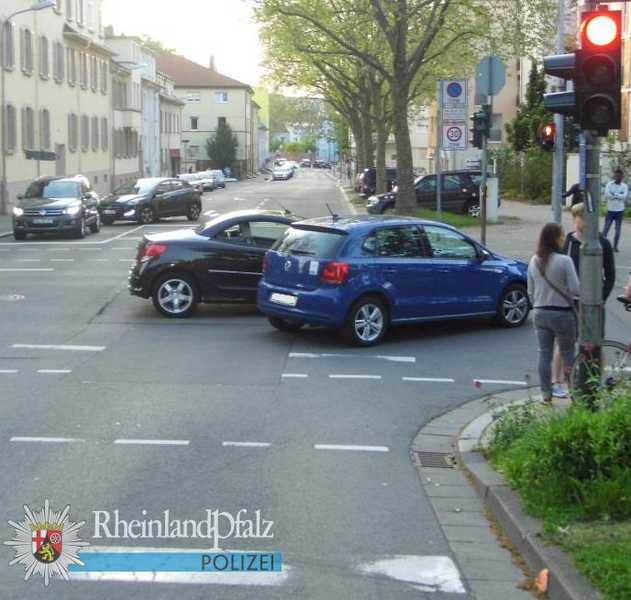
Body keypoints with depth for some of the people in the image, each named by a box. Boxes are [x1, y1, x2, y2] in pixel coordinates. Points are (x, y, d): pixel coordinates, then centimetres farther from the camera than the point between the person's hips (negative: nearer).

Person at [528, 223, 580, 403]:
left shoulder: (534, 262, 3)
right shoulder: (564, 261, -16)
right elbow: (575, 290, -15)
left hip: (540, 313, 5)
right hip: (562, 313, -5)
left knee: (544, 354, 9)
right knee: (567, 355, 6)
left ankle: (546, 393, 11)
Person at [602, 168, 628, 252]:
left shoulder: (625, 186, 1)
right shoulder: (609, 184, -1)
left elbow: (624, 196, -15)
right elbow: (606, 195, -14)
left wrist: (614, 194, -16)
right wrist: (619, 196, -16)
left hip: (620, 211, 1)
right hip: (610, 210, -1)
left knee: (618, 230, 6)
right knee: (606, 228, -2)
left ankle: (615, 246, 14)